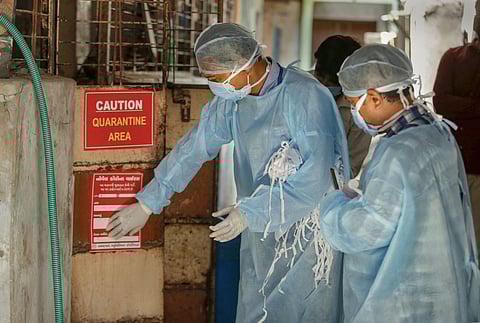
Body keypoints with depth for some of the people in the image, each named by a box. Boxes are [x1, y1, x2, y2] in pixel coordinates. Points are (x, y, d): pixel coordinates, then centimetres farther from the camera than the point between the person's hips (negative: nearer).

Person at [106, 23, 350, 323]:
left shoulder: (305, 96, -20)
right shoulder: (232, 98, 3)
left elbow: (316, 175, -25)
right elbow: (193, 149, 13)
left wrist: (250, 213, -24)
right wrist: (146, 205, 15)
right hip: (261, 235, 7)